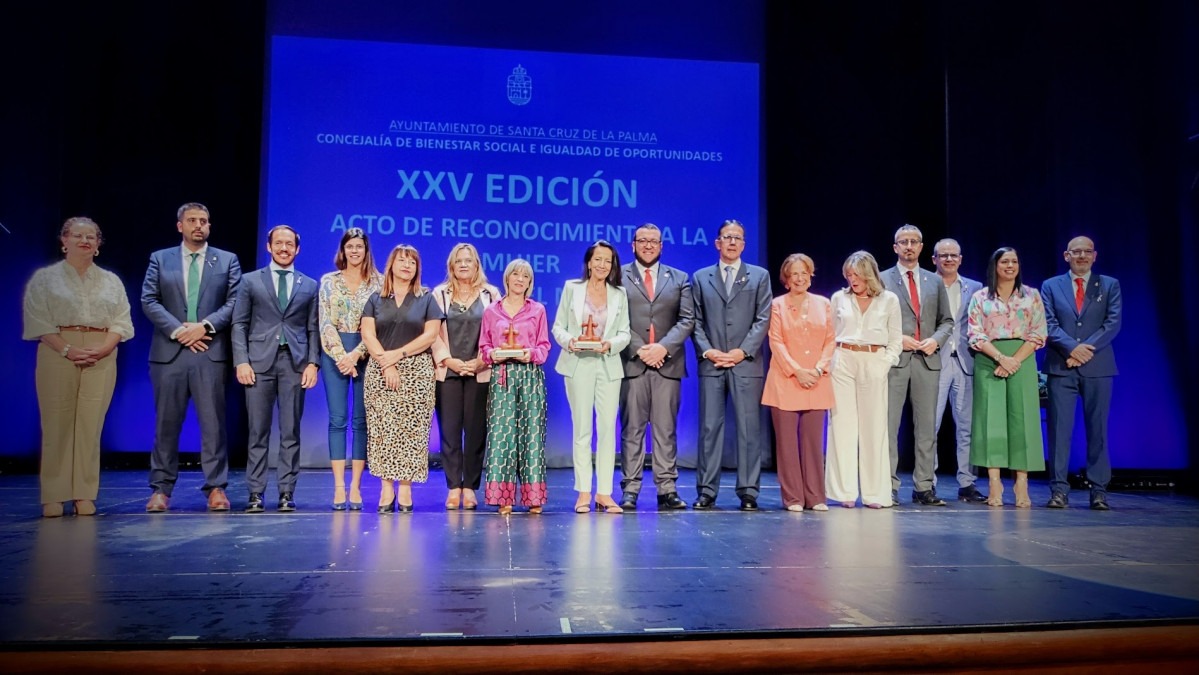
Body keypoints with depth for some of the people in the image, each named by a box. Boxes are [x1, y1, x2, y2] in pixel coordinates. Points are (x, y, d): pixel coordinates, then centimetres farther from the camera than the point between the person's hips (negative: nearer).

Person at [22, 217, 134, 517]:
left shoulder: (111, 281, 15)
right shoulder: (44, 278, 8)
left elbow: (121, 321, 7)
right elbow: (38, 320, -1)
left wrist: (103, 349, -10)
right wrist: (67, 350, -14)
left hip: (101, 359, 2)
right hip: (57, 356, -1)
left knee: (91, 426, -2)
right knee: (56, 425, -3)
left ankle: (85, 495, 3)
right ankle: (53, 496, 4)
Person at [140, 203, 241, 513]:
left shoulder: (227, 261, 11)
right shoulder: (160, 259, 13)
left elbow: (235, 302, 2)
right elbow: (149, 301, 4)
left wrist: (204, 326, -11)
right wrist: (179, 330, -9)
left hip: (211, 352, -1)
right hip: (169, 352, 1)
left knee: (213, 422, -1)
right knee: (167, 422, 4)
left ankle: (216, 487, 5)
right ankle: (161, 489, 11)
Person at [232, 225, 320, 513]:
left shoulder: (309, 286, 13)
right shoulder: (250, 281, 10)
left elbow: (313, 329, 9)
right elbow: (239, 324, 5)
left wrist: (313, 363, -3)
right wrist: (241, 361, -5)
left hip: (295, 364, 1)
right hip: (259, 362, -1)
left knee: (291, 432, 2)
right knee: (257, 433, 1)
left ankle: (287, 493, 7)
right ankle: (255, 493, 7)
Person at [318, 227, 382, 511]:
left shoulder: (378, 282, 5)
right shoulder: (328, 281, 8)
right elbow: (325, 323, 1)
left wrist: (356, 354, -11)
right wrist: (341, 356, -10)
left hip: (366, 354, 0)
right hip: (334, 354, 1)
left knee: (361, 421, 1)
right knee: (337, 419, -2)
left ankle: (355, 486, 5)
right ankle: (339, 486, 0)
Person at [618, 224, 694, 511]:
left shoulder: (679, 279, 14)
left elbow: (687, 320, 5)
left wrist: (663, 347, -10)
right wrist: (639, 350, -11)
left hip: (667, 363, 2)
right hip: (631, 363, -1)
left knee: (666, 429, 2)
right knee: (632, 428, 0)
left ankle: (667, 489, 6)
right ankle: (630, 490, 4)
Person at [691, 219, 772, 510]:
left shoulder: (759, 276, 10)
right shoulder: (700, 278, 13)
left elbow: (763, 319, 2)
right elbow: (696, 321, 9)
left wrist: (742, 351, -8)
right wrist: (706, 350, -6)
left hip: (746, 364, -1)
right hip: (711, 364, 1)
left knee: (749, 428, 0)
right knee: (709, 428, 1)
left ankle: (748, 492, 6)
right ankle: (706, 491, 6)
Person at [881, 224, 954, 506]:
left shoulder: (934, 281, 16)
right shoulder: (882, 280, 5)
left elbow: (947, 320, 16)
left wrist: (936, 339, -3)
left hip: (927, 359, 3)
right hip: (894, 359, -3)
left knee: (927, 427, 4)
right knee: (888, 425, -3)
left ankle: (924, 487, 10)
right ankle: (889, 487, 2)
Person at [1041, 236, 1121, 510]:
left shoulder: (1110, 285, 11)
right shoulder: (1050, 286, 11)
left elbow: (1113, 323, 0)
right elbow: (1048, 324, 1)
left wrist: (1087, 349, -13)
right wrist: (1072, 347, -14)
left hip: (1098, 367, 1)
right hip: (1061, 367, 0)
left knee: (1098, 428, 3)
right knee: (1059, 428, -3)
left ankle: (1098, 490, 8)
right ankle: (1059, 490, 0)